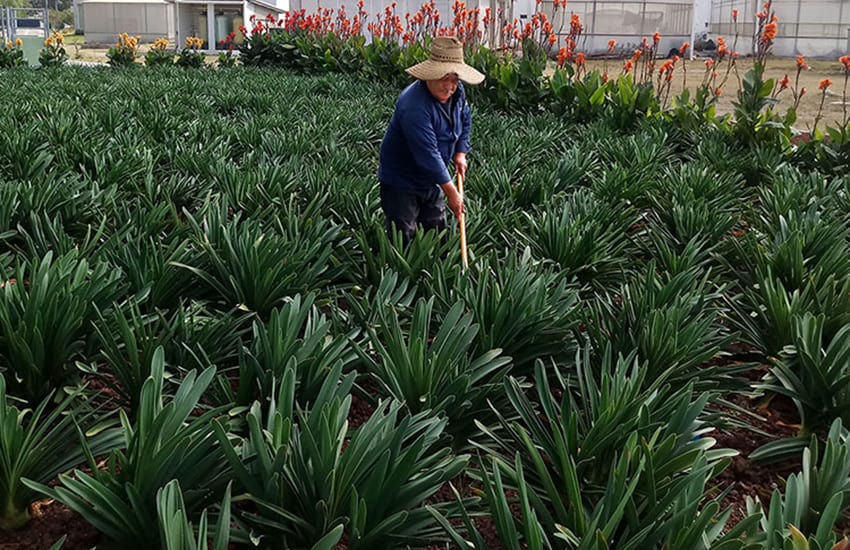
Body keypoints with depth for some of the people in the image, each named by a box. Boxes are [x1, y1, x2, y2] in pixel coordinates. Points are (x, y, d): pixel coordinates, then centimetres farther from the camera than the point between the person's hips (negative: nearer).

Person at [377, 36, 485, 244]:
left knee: (437, 235, 16)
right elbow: (428, 154, -33)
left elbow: (464, 121, 17)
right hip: (401, 181, -8)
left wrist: (460, 153, 4)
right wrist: (451, 191, -29)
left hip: (432, 179, 8)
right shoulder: (414, 106, -32)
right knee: (403, 241, -5)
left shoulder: (456, 92, -6)